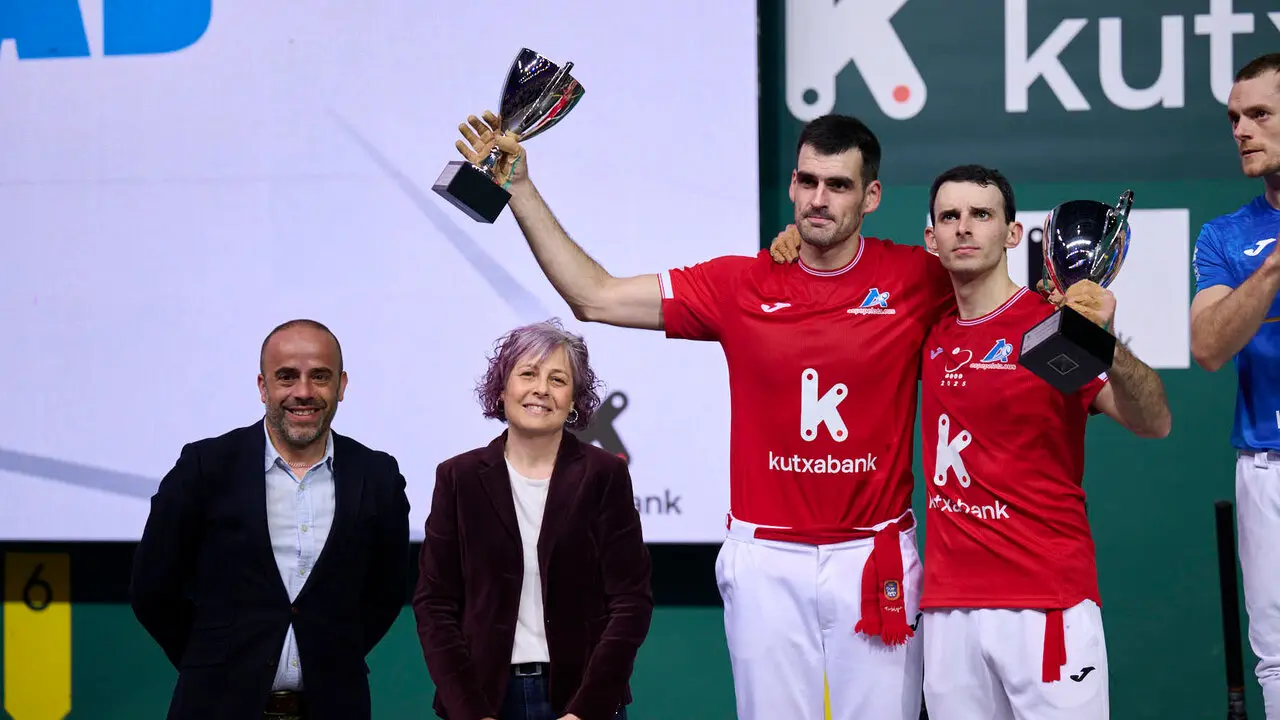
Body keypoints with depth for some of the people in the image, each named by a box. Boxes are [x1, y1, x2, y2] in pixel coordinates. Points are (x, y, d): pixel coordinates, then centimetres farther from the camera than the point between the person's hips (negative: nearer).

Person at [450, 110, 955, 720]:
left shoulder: (915, 280, -2)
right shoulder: (741, 286, 2)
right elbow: (595, 296, 5)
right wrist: (519, 188, 2)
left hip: (875, 560, -1)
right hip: (766, 560, 1)